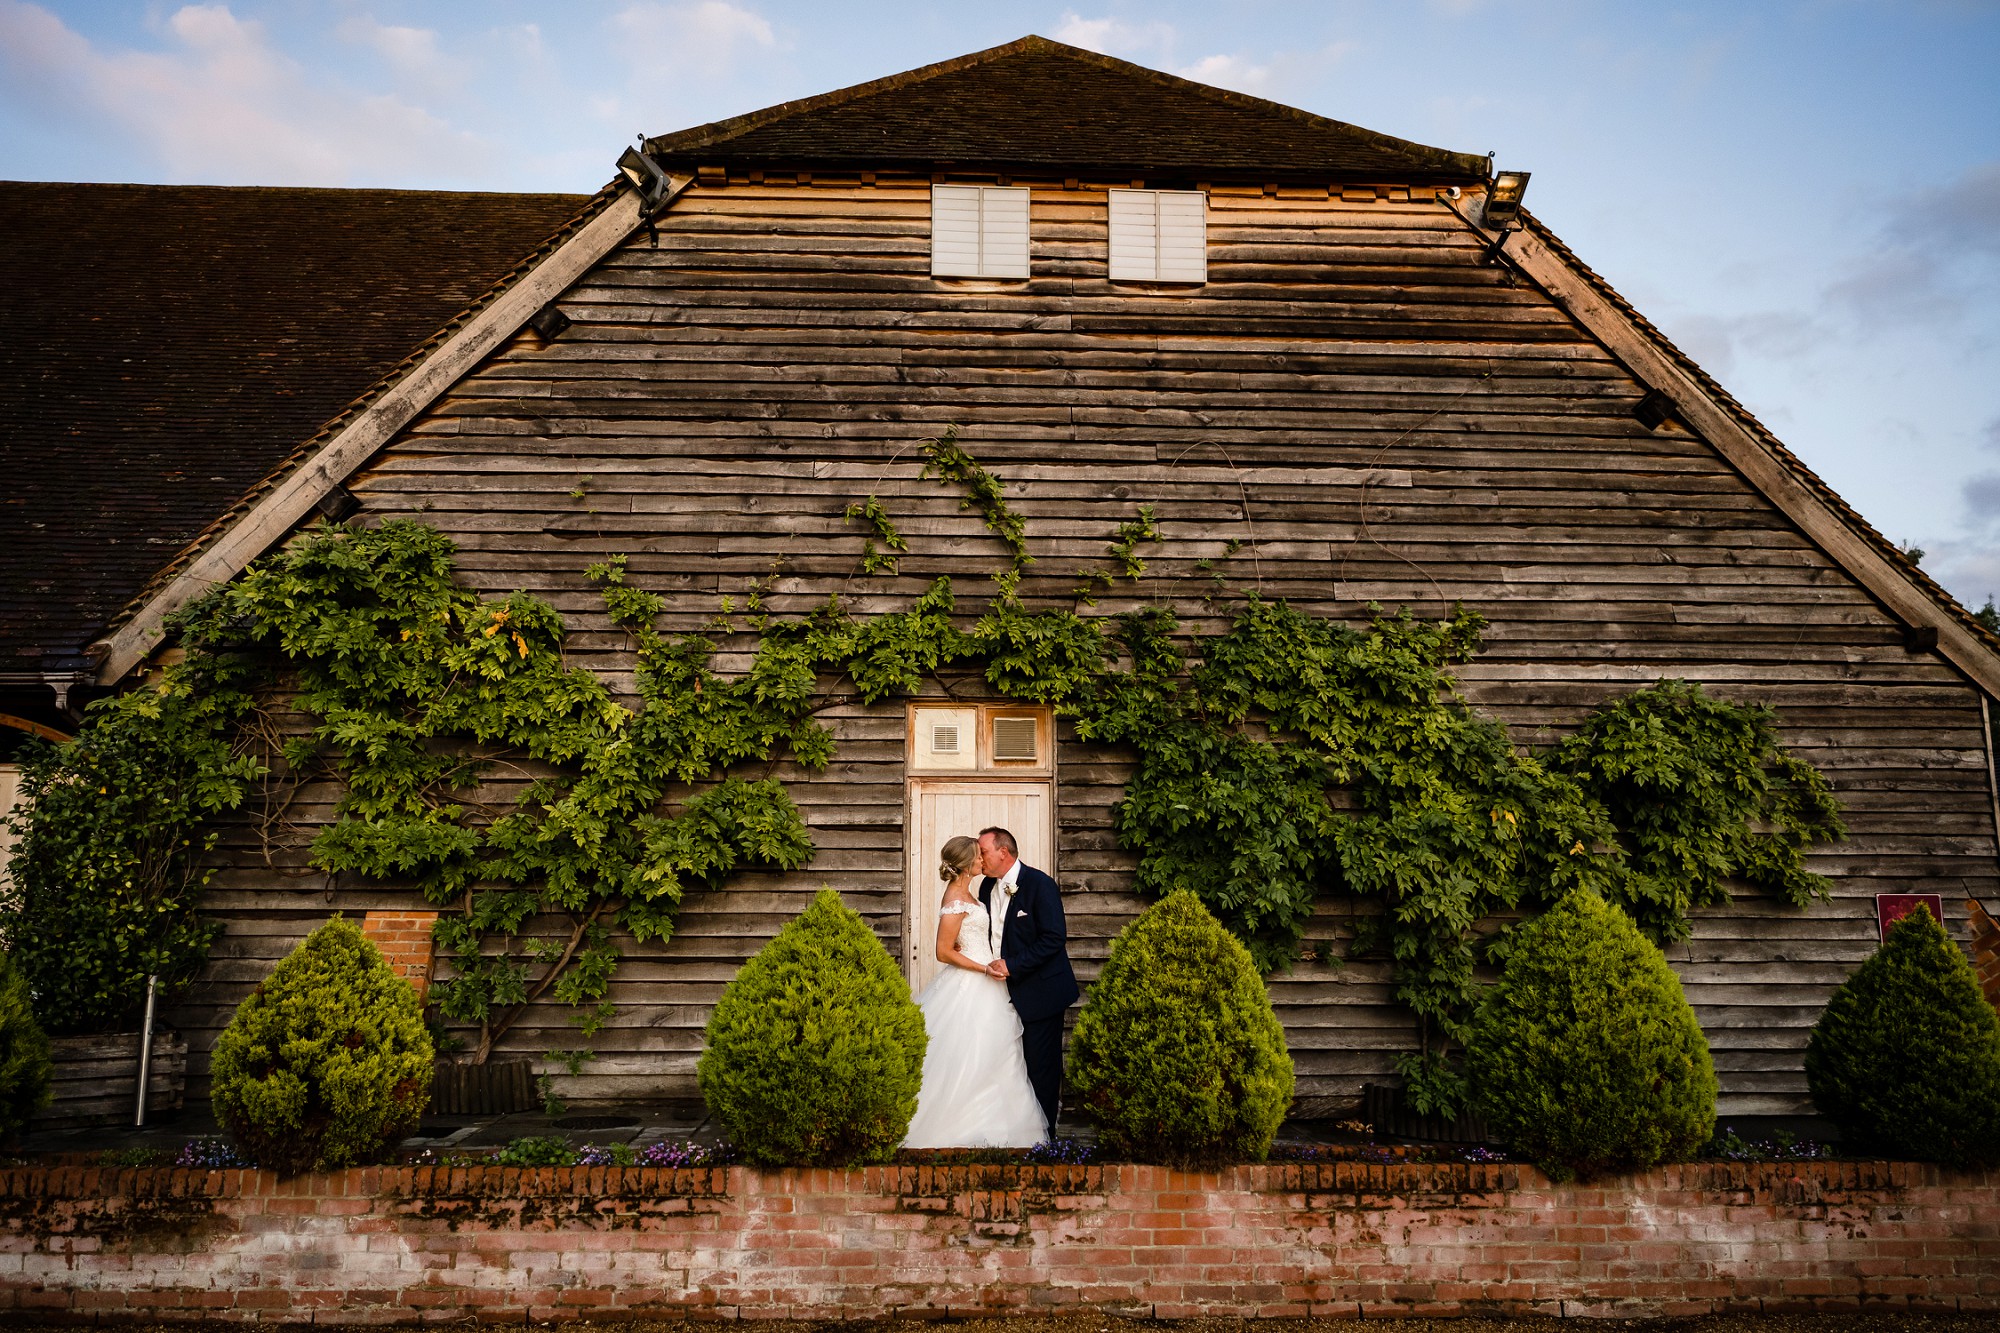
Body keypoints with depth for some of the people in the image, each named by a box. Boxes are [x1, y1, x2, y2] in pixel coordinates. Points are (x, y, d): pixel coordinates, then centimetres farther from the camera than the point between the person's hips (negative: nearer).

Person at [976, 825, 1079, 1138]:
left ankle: (1043, 1135, 14)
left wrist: (1011, 965, -22)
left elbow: (1054, 938, -20)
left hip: (1040, 991, -7)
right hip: (1008, 990, 7)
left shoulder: (1039, 884, -15)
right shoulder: (988, 886, 8)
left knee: (1041, 1066, 1)